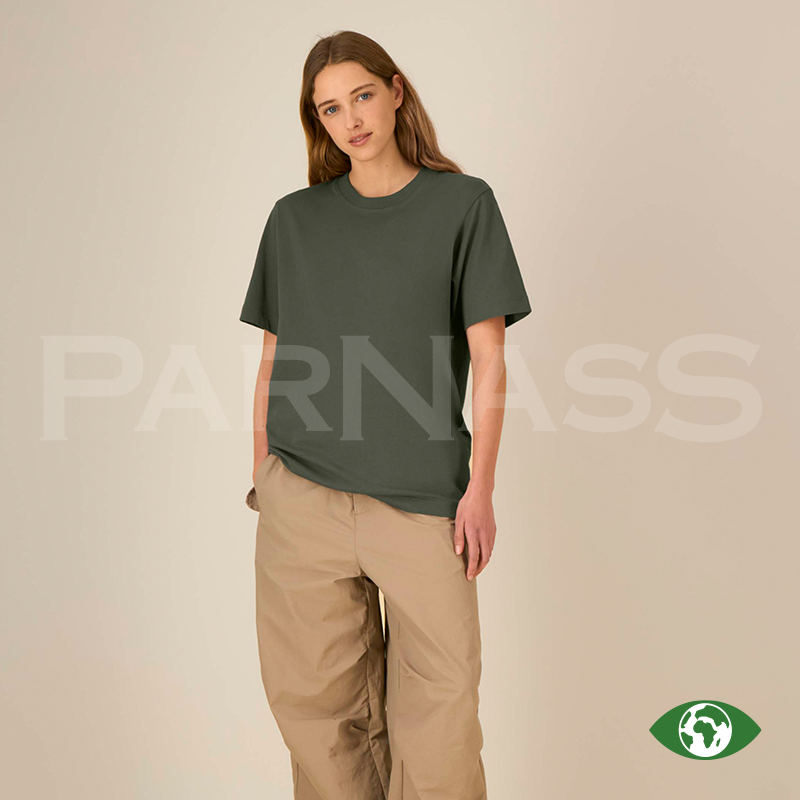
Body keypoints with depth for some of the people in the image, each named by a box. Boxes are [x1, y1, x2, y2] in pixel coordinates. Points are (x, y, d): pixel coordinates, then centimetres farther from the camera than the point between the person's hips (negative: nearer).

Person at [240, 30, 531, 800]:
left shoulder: (463, 204, 4)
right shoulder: (294, 218, 11)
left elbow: (487, 356, 0)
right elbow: (274, 359, 13)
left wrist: (480, 488, -5)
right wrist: (261, 474, 10)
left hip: (422, 497, -2)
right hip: (303, 495, 2)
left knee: (444, 695, -1)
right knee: (316, 696, 6)